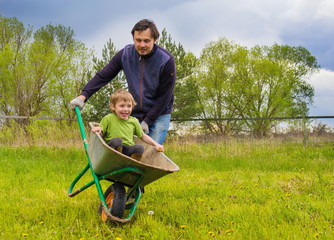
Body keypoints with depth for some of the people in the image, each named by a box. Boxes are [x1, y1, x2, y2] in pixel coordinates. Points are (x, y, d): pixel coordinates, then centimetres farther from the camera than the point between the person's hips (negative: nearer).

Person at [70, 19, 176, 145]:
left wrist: (147, 121, -13)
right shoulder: (125, 54, -7)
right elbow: (103, 76, -4)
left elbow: (164, 96, -13)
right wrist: (83, 96, -17)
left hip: (159, 115, -3)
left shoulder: (166, 60, -17)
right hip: (134, 115, 3)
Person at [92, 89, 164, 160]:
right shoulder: (108, 118, 3)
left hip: (128, 151, 3)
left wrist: (156, 144, 8)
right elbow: (100, 135, 6)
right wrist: (98, 131, -18)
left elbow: (143, 136, 21)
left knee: (139, 148, -27)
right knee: (116, 140, -34)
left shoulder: (134, 121, 12)